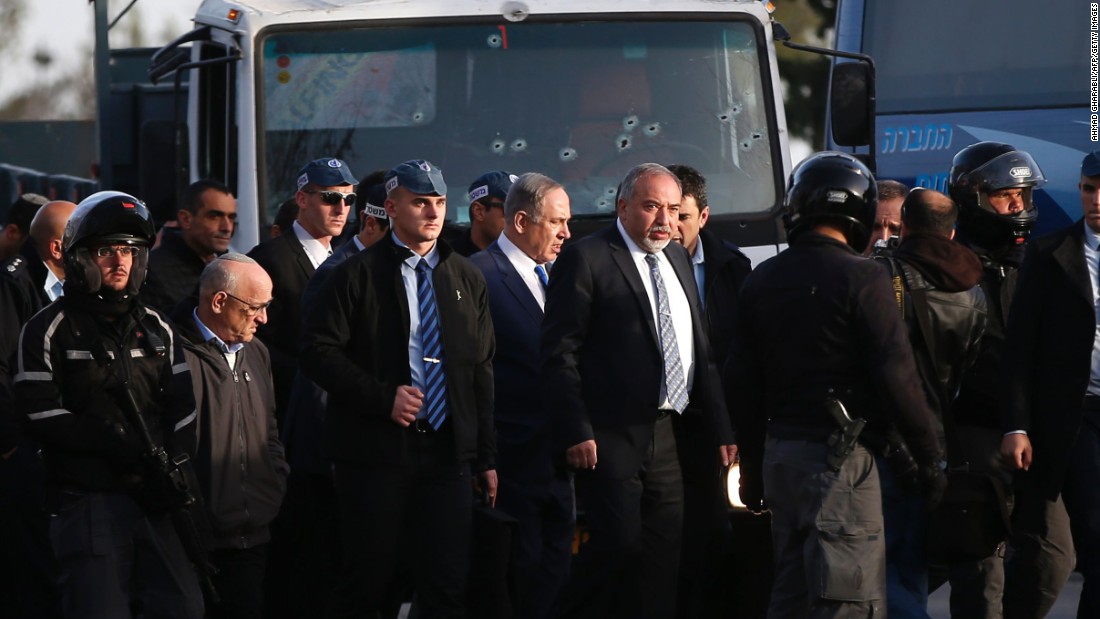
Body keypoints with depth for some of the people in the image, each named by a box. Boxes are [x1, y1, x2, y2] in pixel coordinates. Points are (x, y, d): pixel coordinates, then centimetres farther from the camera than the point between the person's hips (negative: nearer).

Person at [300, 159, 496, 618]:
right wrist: (383, 396, -16)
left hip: (448, 454, 4)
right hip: (377, 450, -4)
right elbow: (319, 352, -7)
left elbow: (482, 371, 14)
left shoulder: (466, 279, 13)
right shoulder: (357, 275, -1)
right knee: (367, 581, 0)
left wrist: (486, 458, 9)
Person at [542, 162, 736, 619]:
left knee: (662, 556, 6)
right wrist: (576, 431, -17)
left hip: (668, 439, 7)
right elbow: (560, 352, -10)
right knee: (618, 542, -16)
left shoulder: (677, 260, 17)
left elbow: (701, 352, 21)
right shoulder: (586, 259, -5)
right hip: (611, 438, -7)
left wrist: (720, 428, 15)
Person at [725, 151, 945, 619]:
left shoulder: (761, 282, 10)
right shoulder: (861, 279, -12)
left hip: (779, 453, 7)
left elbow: (741, 385, 14)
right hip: (841, 458, -7)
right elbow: (897, 379, -14)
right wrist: (931, 457, -4)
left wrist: (752, 467, 22)